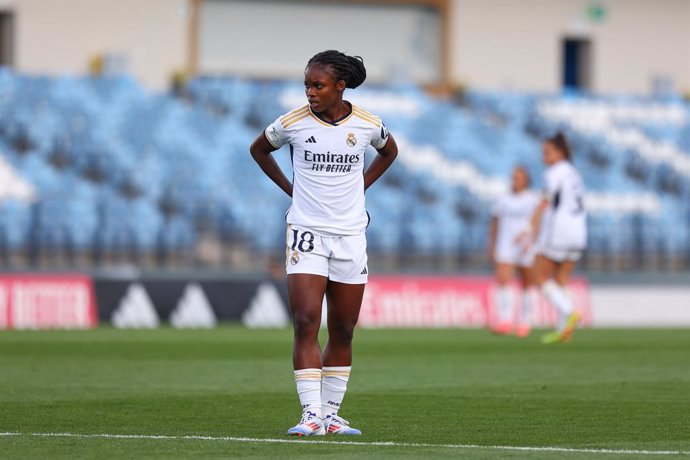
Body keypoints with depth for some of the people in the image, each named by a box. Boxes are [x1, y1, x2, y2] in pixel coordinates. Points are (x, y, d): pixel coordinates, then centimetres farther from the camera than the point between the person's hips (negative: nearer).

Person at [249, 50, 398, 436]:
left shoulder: (367, 125, -2)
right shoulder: (293, 123, -7)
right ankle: (311, 414, -14)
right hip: (307, 232, -2)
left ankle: (332, 413, 15)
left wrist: (361, 185, 9)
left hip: (351, 235, 2)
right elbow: (259, 149, 13)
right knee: (306, 323, -14)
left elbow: (389, 151, 20)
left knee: (343, 331, 5)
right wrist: (289, 188, 5)